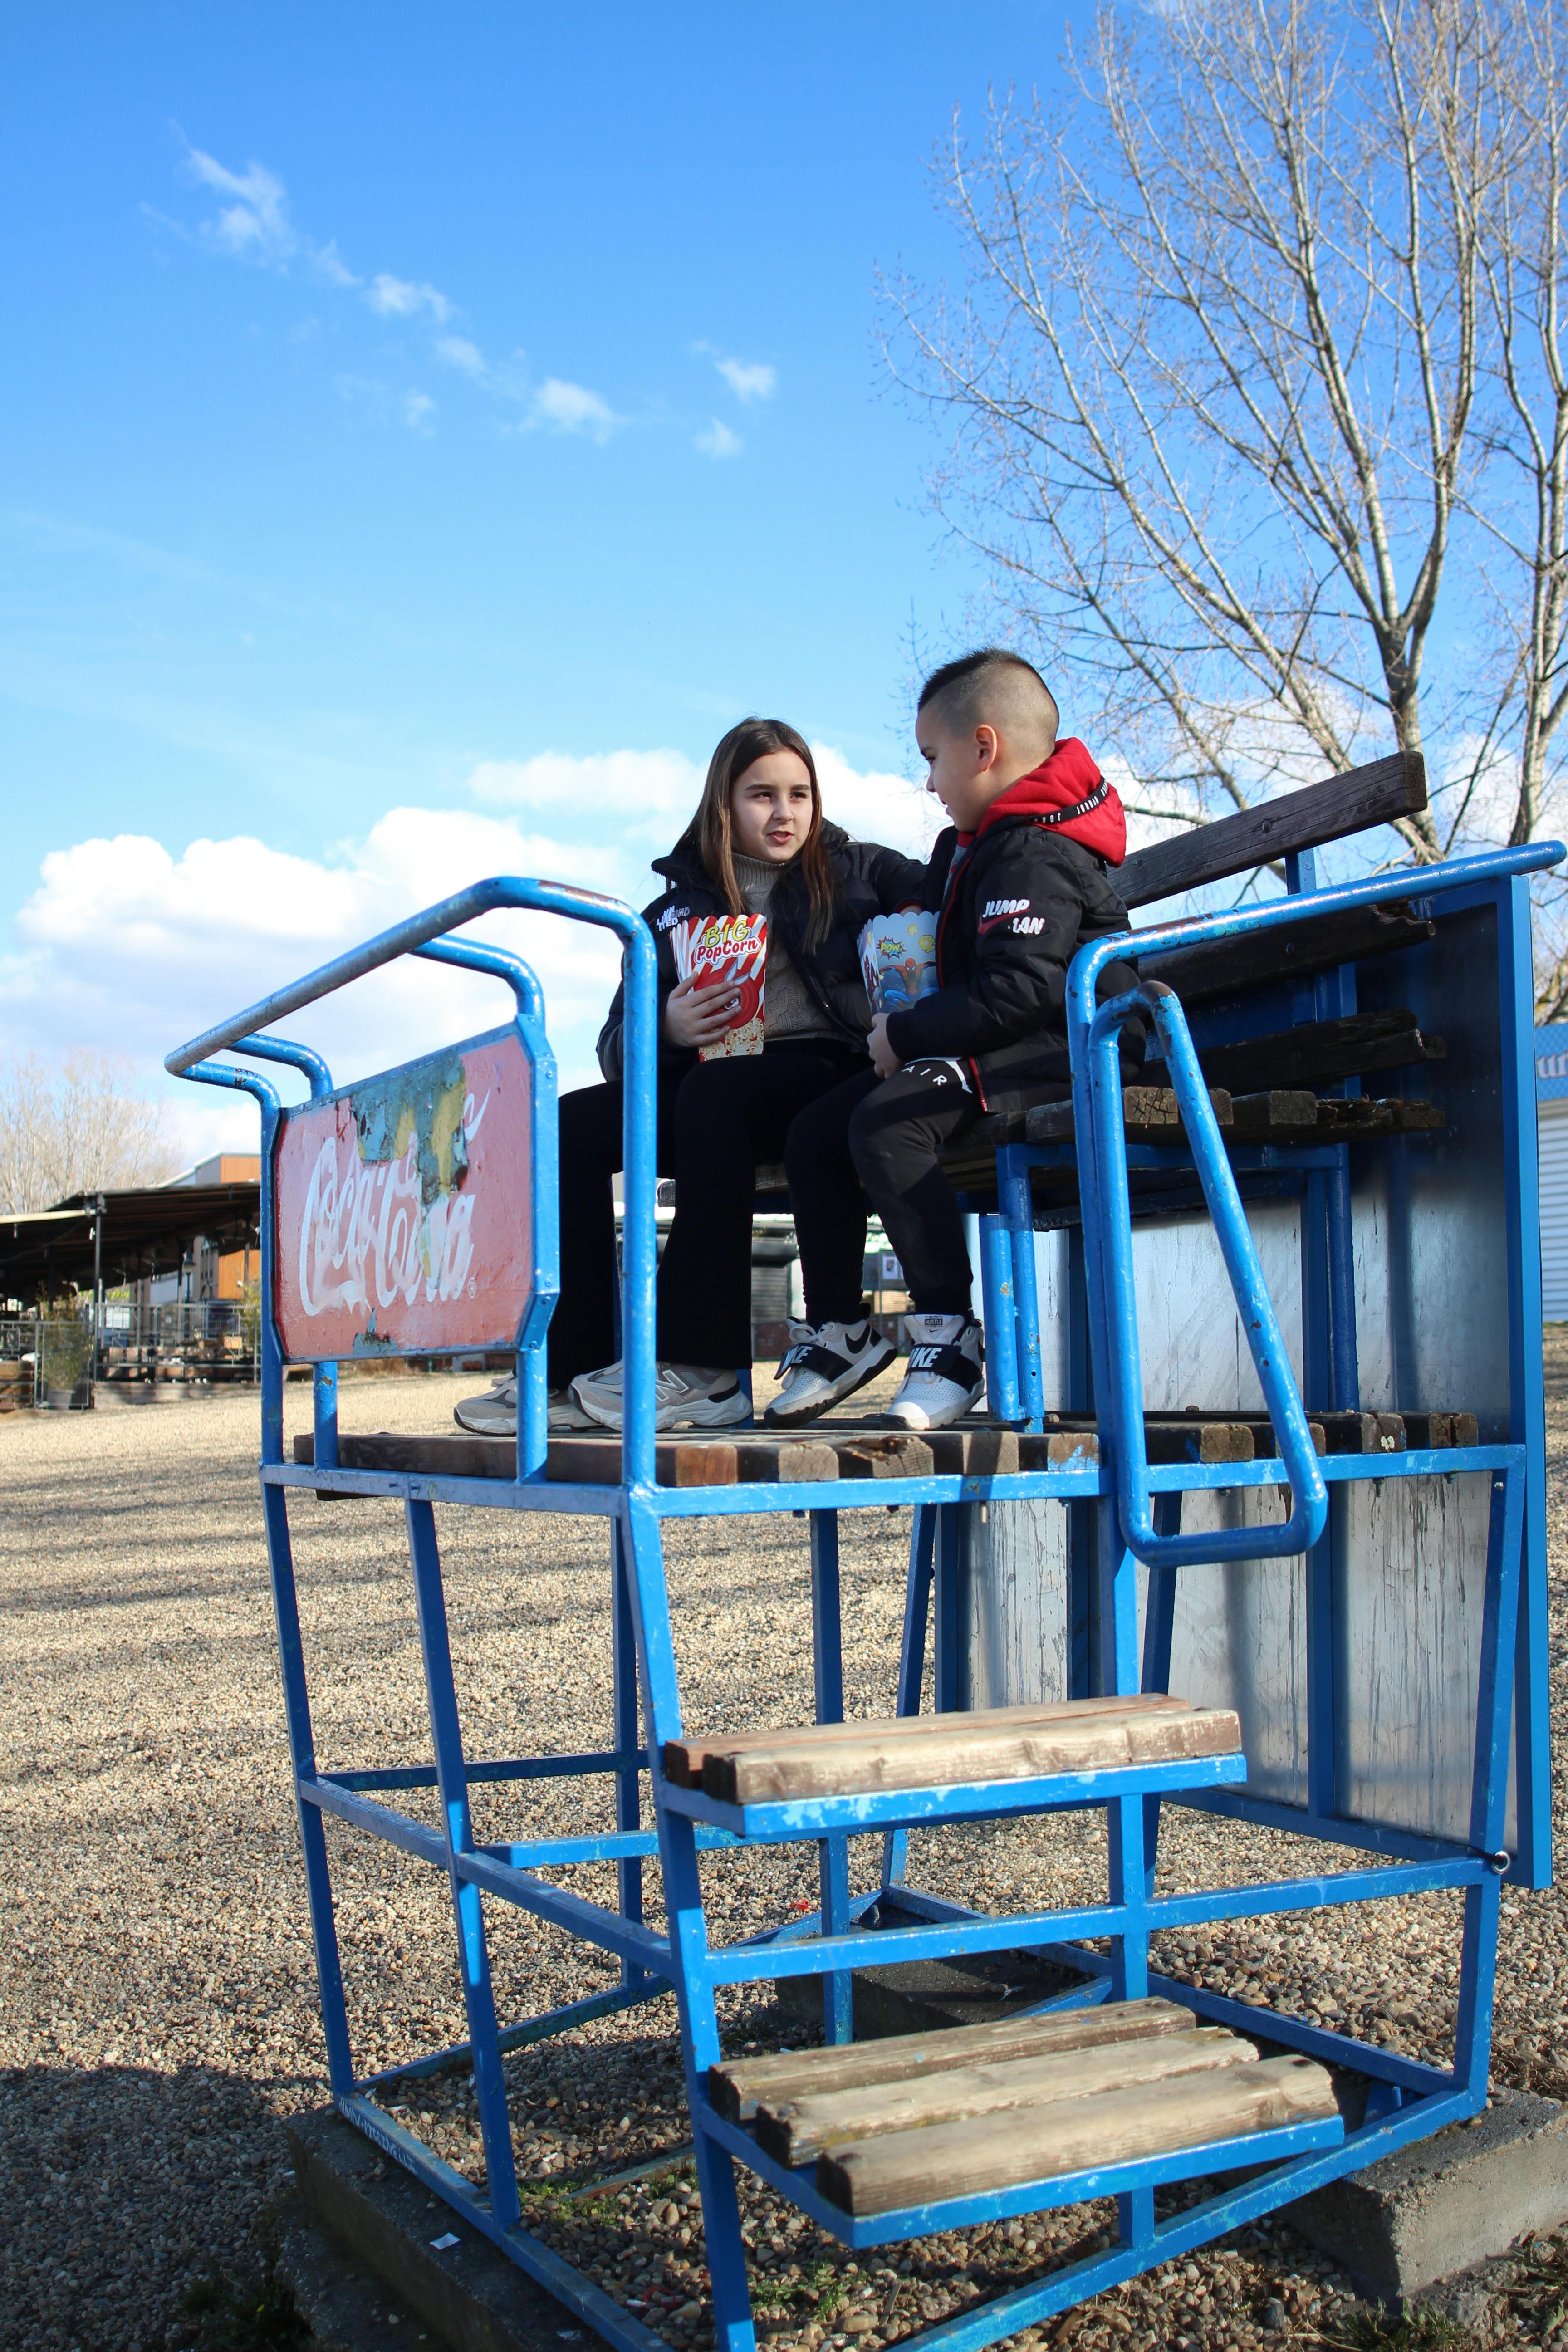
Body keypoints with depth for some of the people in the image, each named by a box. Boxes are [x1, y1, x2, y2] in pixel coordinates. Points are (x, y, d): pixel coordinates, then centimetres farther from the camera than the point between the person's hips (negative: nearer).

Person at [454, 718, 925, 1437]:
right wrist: (665, 1032, -14)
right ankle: (573, 1368, -20)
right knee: (572, 1124, -17)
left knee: (711, 1094, -35)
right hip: (710, 1077, 4)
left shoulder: (855, 872, 13)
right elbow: (617, 1046, 10)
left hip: (831, 1070, -4)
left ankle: (700, 1368, -35)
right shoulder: (677, 907, 19)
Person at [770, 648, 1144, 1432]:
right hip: (993, 1045, 11)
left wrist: (906, 1034, -19)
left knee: (886, 1123, -32)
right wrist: (910, 1025, 14)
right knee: (815, 1129, 2)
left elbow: (1018, 991, -27)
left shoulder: (1035, 852, -17)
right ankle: (828, 1335, 9)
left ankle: (951, 1339, -24)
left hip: (1060, 1047, -11)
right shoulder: (972, 844, 17)